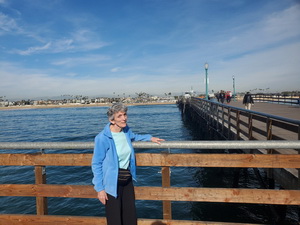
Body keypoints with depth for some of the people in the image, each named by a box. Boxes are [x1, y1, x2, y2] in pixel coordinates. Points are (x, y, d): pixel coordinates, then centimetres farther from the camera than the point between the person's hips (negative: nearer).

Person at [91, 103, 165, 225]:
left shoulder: (126, 130, -1)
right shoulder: (102, 138, -20)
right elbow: (96, 164, -13)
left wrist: (149, 138, 18)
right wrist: (100, 188, -12)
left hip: (127, 180, 6)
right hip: (112, 183, -6)